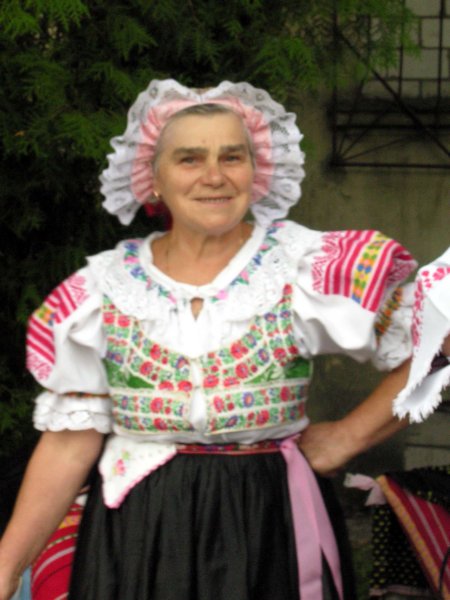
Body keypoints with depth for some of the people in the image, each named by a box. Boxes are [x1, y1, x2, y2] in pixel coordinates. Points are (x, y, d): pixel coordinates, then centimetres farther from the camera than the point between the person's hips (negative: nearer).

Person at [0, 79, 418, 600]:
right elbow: (71, 438, 2)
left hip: (266, 536, -2)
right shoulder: (102, 287, 2)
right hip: (132, 537, 2)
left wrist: (347, 437, -5)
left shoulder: (311, 266, -6)